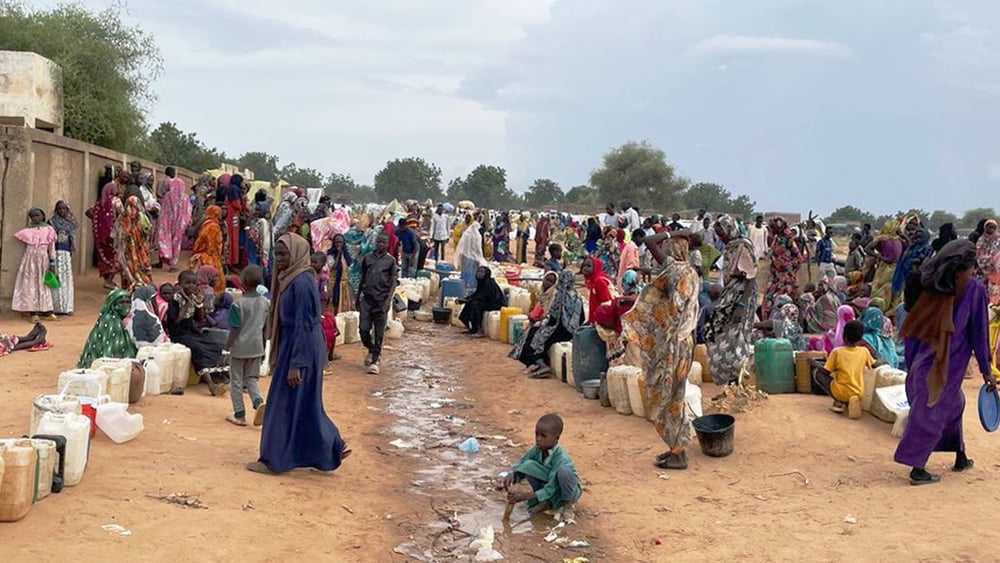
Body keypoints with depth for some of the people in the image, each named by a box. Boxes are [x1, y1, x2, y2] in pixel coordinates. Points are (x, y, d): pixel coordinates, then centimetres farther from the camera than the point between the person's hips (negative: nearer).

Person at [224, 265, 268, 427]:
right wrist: (263, 349, 15)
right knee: (251, 379, 17)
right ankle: (259, 402, -9)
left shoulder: (238, 304, -16)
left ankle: (239, 415, 14)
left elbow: (235, 330, -14)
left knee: (236, 381, 9)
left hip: (239, 348, -4)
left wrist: (226, 348, -3)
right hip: (256, 347, 4)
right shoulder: (265, 302, -1)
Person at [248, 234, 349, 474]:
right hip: (291, 344, 10)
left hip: (300, 348, -10)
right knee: (304, 405, 16)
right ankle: (331, 449, 24)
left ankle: (274, 460, 12)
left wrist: (296, 364, -22)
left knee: (285, 404, 1)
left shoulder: (301, 282, -19)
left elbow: (303, 325, -21)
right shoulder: (291, 279, 10)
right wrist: (283, 359, 21)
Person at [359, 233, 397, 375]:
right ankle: (371, 350, 26)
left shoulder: (390, 260, 3)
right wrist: (358, 297, 16)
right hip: (367, 298, 2)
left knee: (379, 332, -1)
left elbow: (393, 282, 0)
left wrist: (388, 299, -12)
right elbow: (362, 278, 17)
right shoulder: (367, 258, 11)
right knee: (363, 329, -1)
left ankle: (374, 361, 5)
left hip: (381, 300, -2)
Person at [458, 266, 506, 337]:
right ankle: (472, 328, -1)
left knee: (475, 304, -25)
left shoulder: (489, 283, -20)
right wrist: (465, 299, -4)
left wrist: (468, 300, -23)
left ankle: (480, 331, -22)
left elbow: (482, 297, -24)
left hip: (496, 304, -9)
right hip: (488, 302, 9)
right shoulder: (481, 282, 6)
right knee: (470, 303, -5)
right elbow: (476, 294, 11)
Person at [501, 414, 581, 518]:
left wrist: (525, 496, -38)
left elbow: (550, 490, -32)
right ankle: (547, 503, -5)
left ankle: (568, 504, -10)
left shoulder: (561, 458, -32)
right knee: (528, 465, -22)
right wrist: (511, 474, -30)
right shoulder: (537, 450, -15)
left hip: (569, 491, -5)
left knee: (563, 470, -39)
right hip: (547, 485, 5)